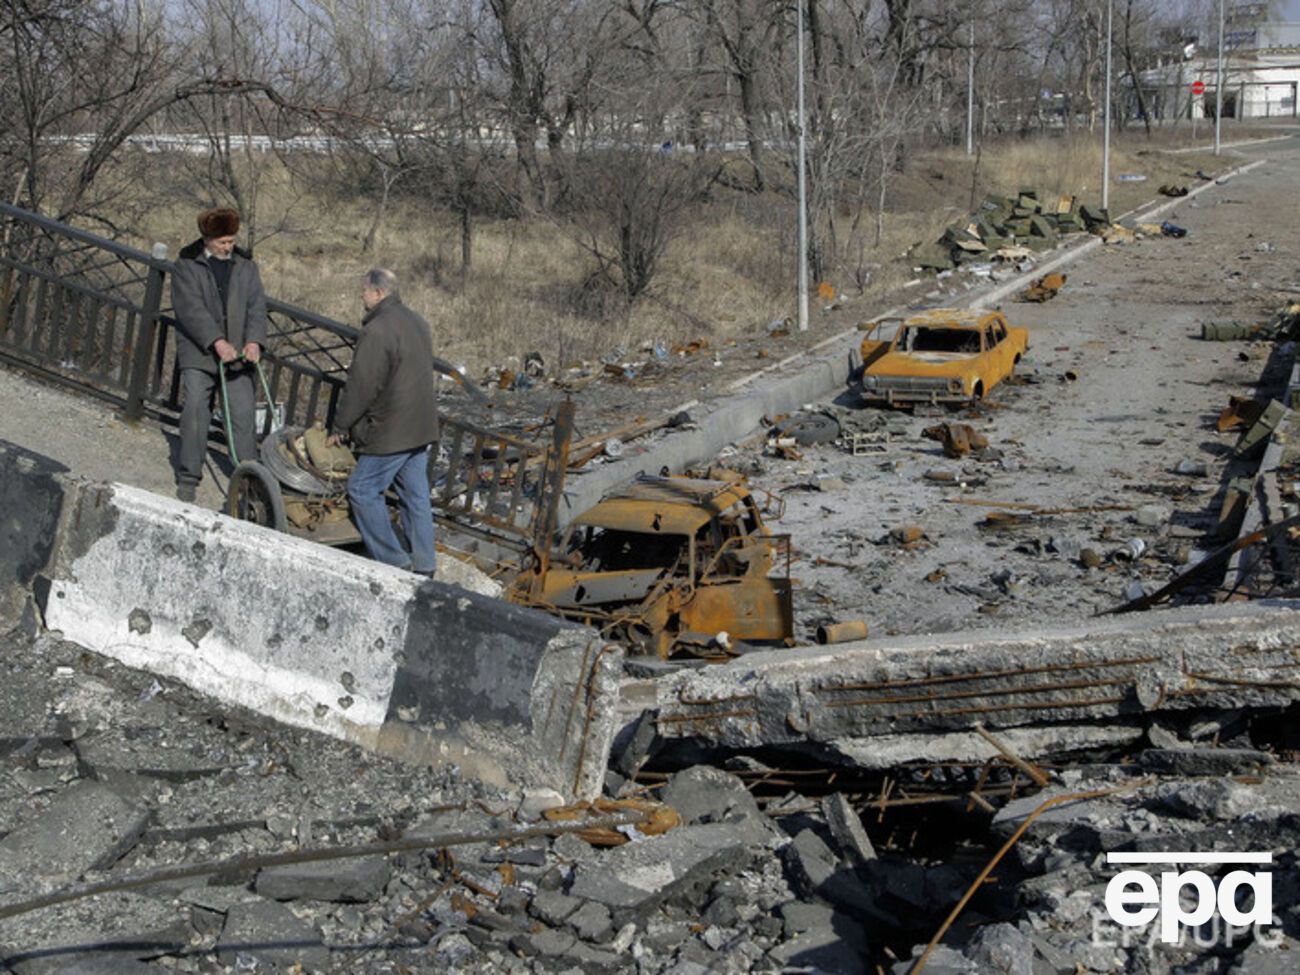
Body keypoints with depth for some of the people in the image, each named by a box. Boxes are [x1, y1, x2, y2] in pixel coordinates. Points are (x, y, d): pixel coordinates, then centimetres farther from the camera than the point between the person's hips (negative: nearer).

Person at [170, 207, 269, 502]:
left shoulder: (245, 266, 13)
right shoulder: (186, 266, 2)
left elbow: (257, 304, 5)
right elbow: (190, 308, -10)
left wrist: (254, 340, -13)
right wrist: (217, 342, -21)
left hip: (238, 356, 3)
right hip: (198, 354, -2)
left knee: (244, 415, -3)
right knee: (195, 414, -2)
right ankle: (188, 478, 7)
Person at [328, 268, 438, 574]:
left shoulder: (377, 331, -18)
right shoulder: (418, 323, 13)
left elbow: (361, 385, -17)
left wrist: (340, 426, -5)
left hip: (390, 431, -9)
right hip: (421, 427, 9)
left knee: (363, 490, 1)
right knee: (416, 494, 12)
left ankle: (393, 561, 2)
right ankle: (424, 564, 16)